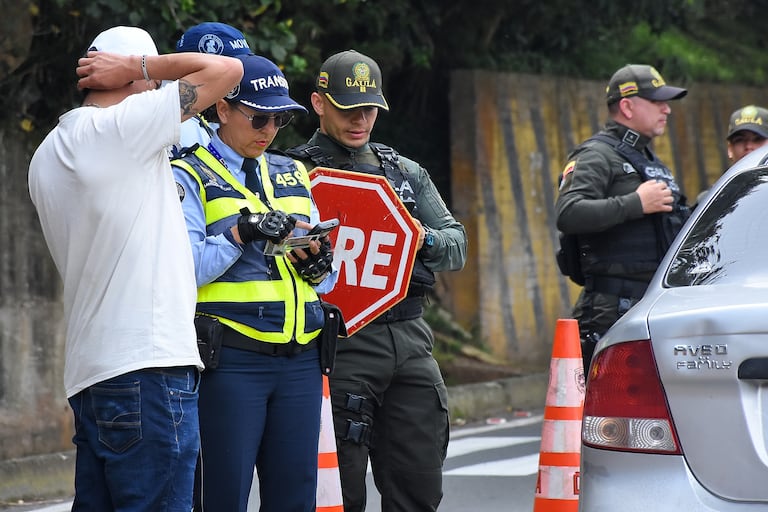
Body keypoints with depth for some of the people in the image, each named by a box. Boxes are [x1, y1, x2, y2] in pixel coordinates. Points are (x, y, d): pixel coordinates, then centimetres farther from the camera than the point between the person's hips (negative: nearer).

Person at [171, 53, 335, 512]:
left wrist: (318, 265, -2)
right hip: (230, 360, -5)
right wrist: (241, 233, -19)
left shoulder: (292, 175, 19)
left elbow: (326, 280, 20)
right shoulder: (189, 177, 2)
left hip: (300, 360, 5)